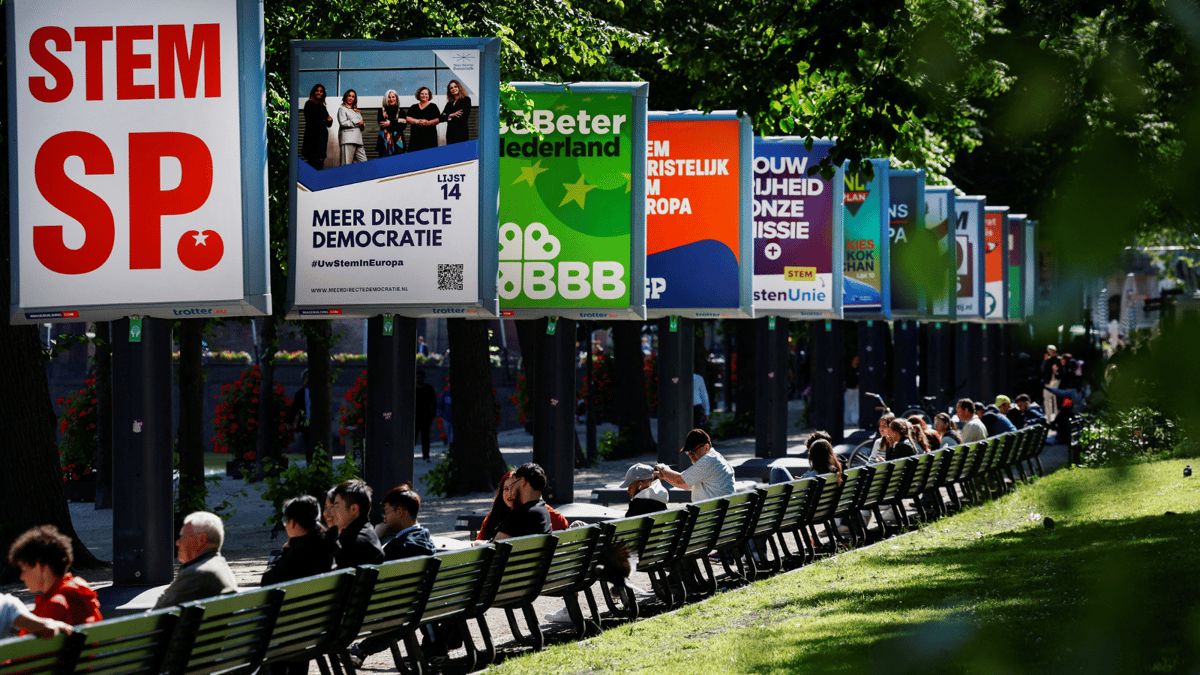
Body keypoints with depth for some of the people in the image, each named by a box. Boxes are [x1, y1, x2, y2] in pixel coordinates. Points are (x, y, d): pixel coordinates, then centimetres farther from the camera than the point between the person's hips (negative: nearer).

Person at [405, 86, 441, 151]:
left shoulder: (433, 106, 9)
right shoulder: (413, 107, 15)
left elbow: (438, 119, 1)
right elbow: (408, 119, 5)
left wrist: (428, 122, -16)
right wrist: (417, 121, -12)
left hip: (430, 136, -2)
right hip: (416, 137, 2)